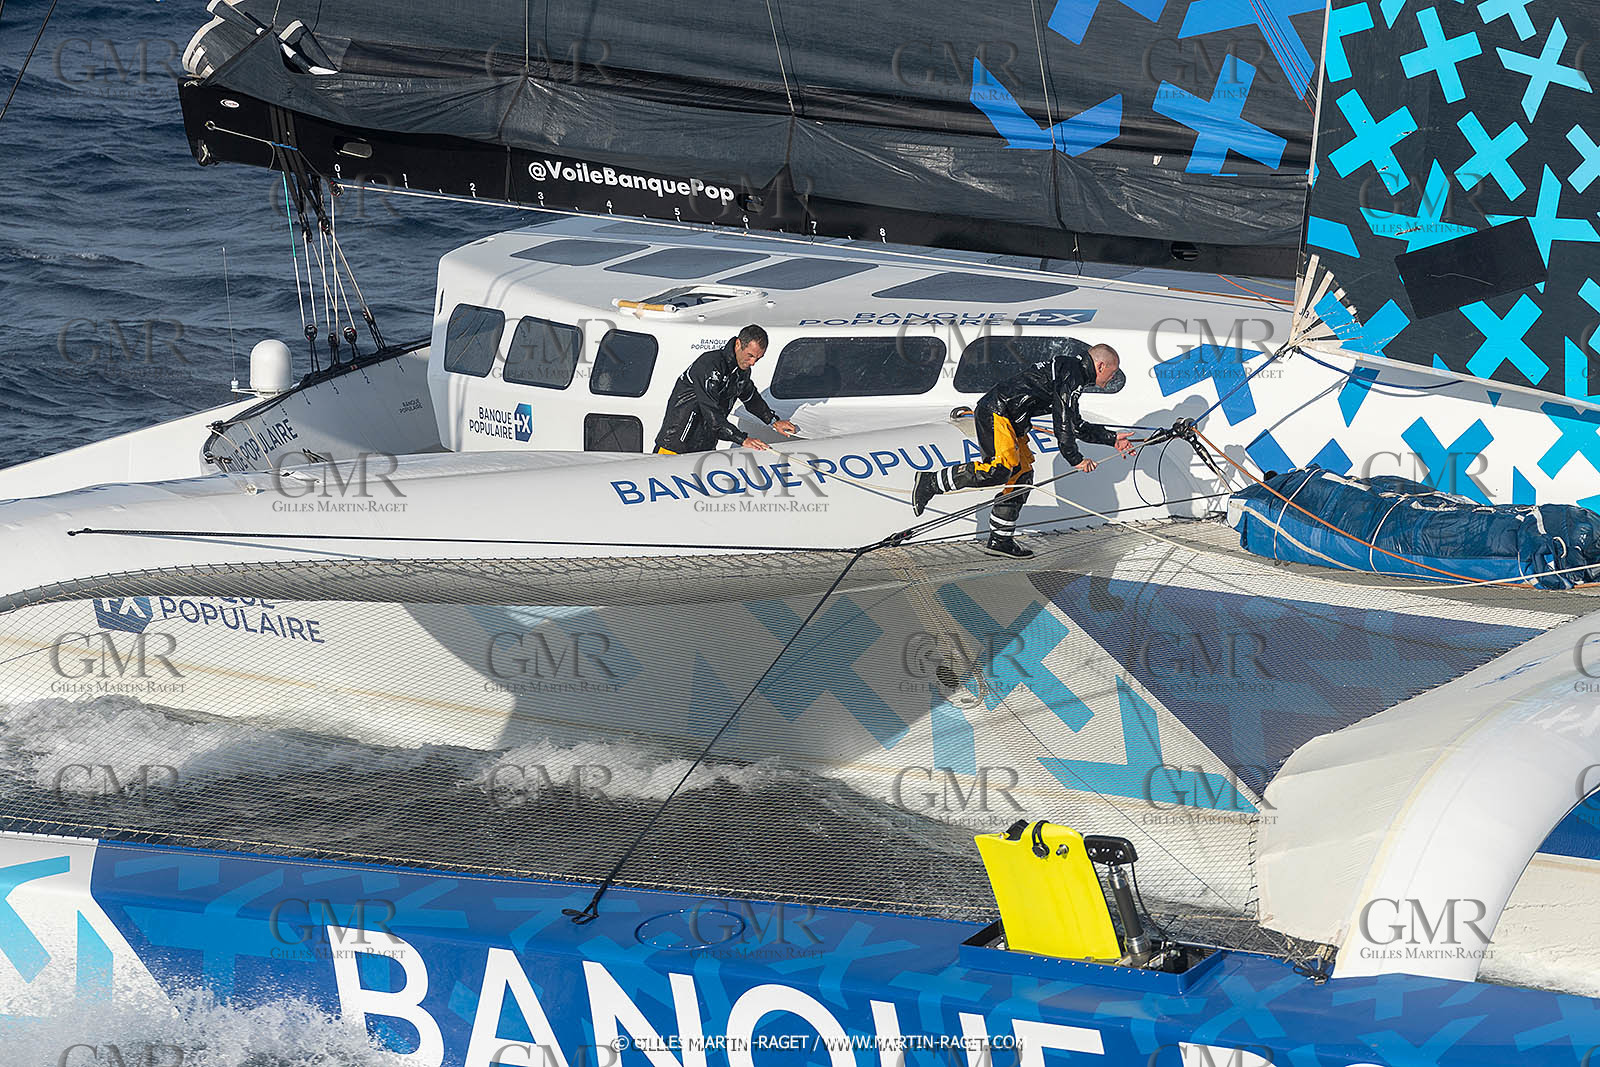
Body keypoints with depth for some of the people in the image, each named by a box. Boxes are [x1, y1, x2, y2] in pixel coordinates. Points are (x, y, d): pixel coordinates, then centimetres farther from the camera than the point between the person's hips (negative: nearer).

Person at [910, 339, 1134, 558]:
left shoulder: (1074, 373, 23)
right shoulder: (1071, 371, -9)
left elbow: (1076, 426, 32)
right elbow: (1062, 420, -16)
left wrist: (1113, 439, 32)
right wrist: (1074, 458, -13)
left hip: (1012, 422, 11)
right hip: (995, 413, -11)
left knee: (1022, 475, 9)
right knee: (999, 470, -23)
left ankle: (1000, 540, 11)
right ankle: (930, 482, -15)